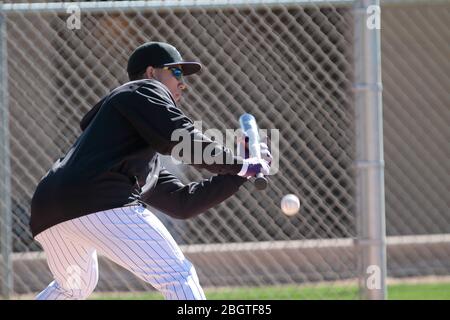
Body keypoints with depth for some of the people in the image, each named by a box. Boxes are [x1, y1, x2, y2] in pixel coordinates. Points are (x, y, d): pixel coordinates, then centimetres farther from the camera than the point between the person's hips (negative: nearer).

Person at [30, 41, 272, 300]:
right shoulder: (144, 91, 13)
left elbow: (182, 203, 33)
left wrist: (240, 175, 30)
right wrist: (244, 165, 5)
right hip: (101, 204, -10)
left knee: (76, 288, 36)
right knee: (179, 278, -9)